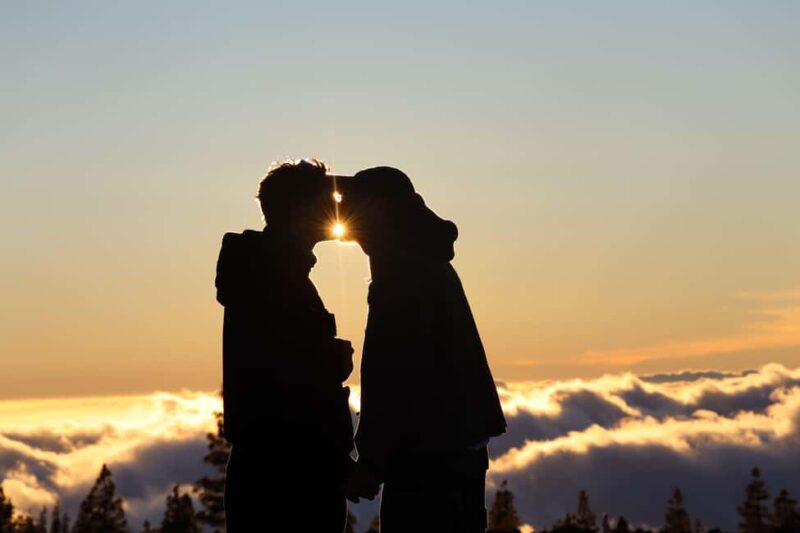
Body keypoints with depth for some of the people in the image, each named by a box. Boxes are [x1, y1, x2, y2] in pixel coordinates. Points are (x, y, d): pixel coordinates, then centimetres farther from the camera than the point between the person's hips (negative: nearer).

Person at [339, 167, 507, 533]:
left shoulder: (403, 272, -12)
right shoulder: (432, 263, 18)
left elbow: (396, 377, -20)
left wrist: (371, 461, -18)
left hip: (426, 458, -10)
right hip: (459, 449, 10)